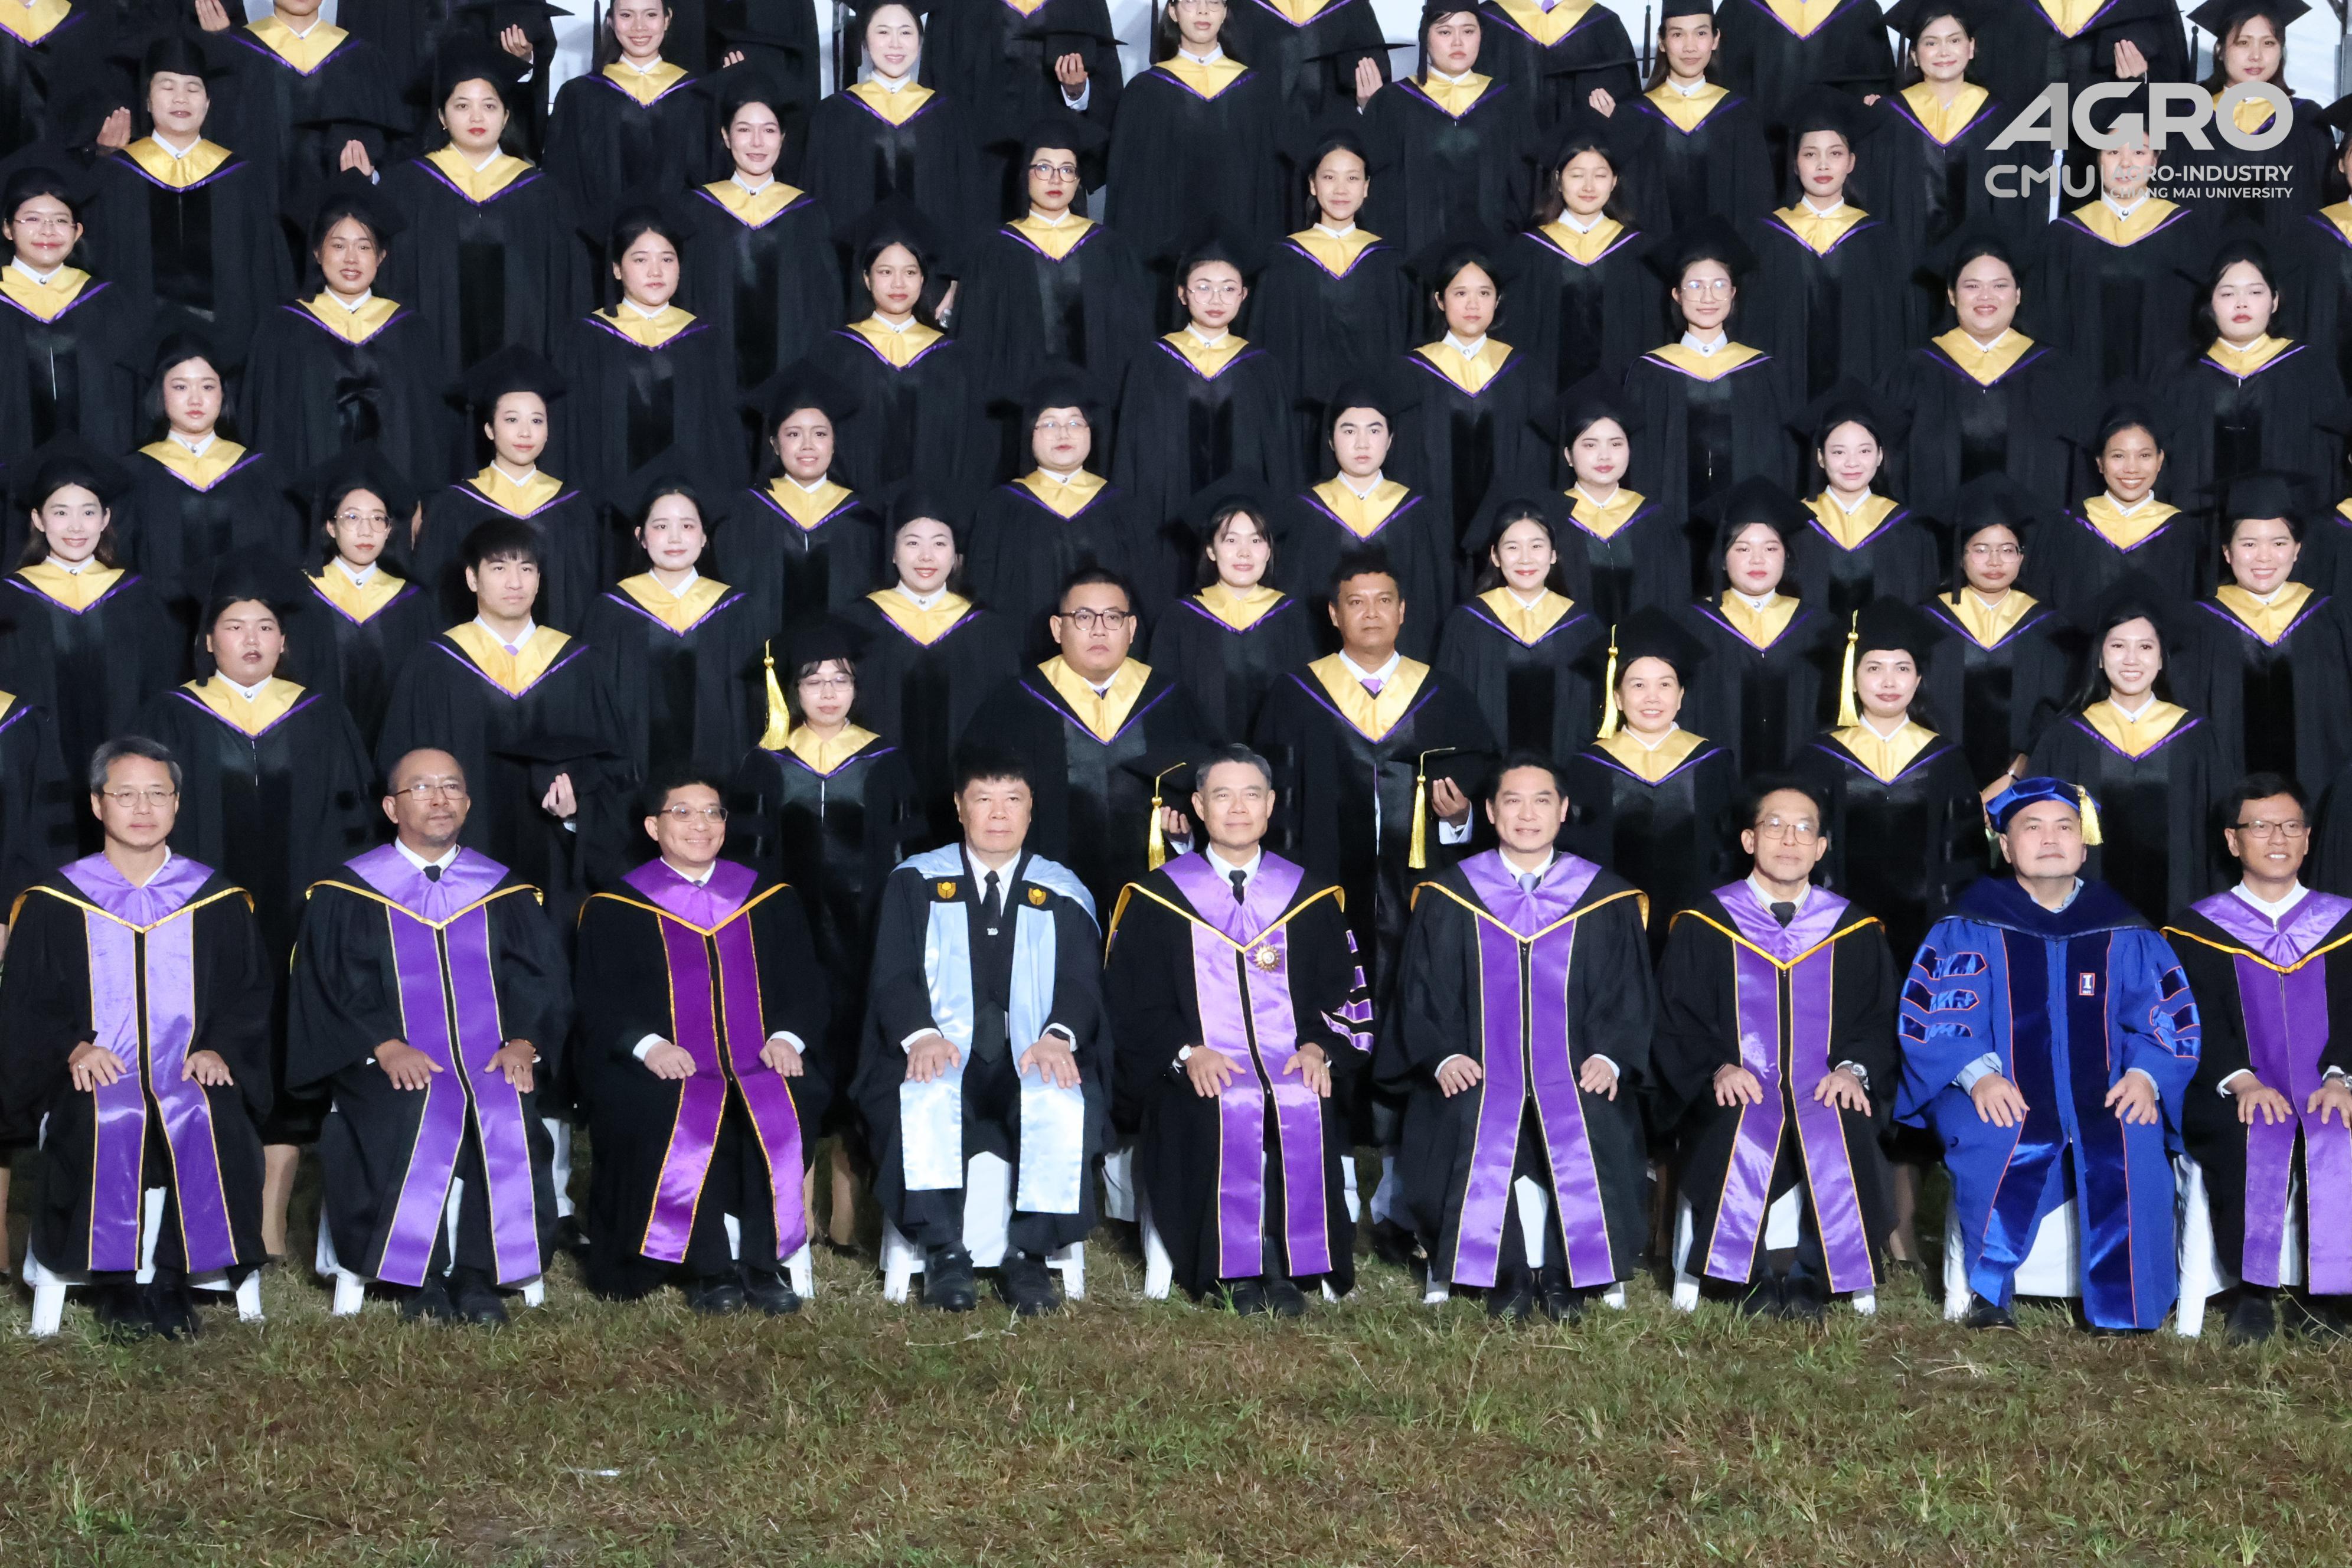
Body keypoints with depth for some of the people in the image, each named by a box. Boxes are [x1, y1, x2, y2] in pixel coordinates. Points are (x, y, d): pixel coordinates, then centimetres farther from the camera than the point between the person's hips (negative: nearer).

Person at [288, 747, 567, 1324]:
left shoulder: (506, 894, 17)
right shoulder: (348, 894, 9)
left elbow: (541, 980, 10)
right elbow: (329, 987, 1)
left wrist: (524, 1043, -11)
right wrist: (385, 1046, -16)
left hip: (490, 1059, 2)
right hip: (395, 1069, -2)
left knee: (511, 1119, -31)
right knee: (413, 1118, -35)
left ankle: (479, 1276, -18)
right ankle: (419, 1277, -17)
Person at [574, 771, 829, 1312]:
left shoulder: (770, 900, 18)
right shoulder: (614, 910, 11)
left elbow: (804, 982, 13)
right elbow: (597, 997, 2)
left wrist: (788, 1037, -9)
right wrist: (647, 1045, -17)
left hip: (760, 1063, 2)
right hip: (658, 1068, -2)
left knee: (787, 1108, -31)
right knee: (674, 1120, -34)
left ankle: (761, 1262, -22)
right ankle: (710, 1266, -23)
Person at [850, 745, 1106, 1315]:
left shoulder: (1064, 895, 14)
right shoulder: (915, 883, 12)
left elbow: (1081, 982, 2)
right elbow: (893, 975, 2)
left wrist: (1059, 1036, -22)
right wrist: (920, 1034, -21)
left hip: (1034, 1062, 1)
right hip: (941, 1055, 0)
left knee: (1063, 1103, -35)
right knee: (923, 1096, -36)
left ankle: (1029, 1256, -26)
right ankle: (944, 1254, -29)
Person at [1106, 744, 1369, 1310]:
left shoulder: (1310, 896, 16)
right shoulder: (1155, 898, 10)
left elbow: (1342, 990, 12)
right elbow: (1131, 999, 4)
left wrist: (1319, 1046, -9)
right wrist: (1186, 1052, -13)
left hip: (1294, 1064, 1)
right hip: (1195, 1071, -1)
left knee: (1305, 1106, -33)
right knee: (1229, 1110, -35)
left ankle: (1289, 1264, -21)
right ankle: (1234, 1268, -21)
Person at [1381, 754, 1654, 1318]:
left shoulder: (1607, 901, 8)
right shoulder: (1448, 899, 8)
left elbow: (1628, 995, 9)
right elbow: (1421, 993, 8)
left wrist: (1610, 1057, -8)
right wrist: (1442, 1056, -8)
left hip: (1574, 1075, 0)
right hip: (1479, 1074, 0)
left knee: (1593, 1139, -27)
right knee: (1466, 1137, -28)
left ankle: (1563, 1278, -4)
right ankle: (1507, 1277, -6)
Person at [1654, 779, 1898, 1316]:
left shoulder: (1855, 931, 14)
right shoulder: (1703, 926, 9)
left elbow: (1878, 1020, 9)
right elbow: (1676, 1023, 4)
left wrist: (1854, 1069, -12)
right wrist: (1717, 1068, -16)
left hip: (1825, 1095, 1)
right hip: (1733, 1095, -1)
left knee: (1843, 1130, -33)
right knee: (1739, 1131, -36)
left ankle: (1813, 1278, -15)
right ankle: (1748, 1279, -17)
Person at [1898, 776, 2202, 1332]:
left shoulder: (2125, 932, 12)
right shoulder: (1970, 927, 7)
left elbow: (2171, 1019, 9)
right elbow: (1927, 1016, -3)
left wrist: (2146, 1074, -13)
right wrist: (1977, 1073, -22)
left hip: (2103, 1098, 1)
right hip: (2003, 1098, -1)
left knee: (2133, 1146, -32)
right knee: (1993, 1138, -36)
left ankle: (2126, 1320, -23)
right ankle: (1989, 1295, -18)